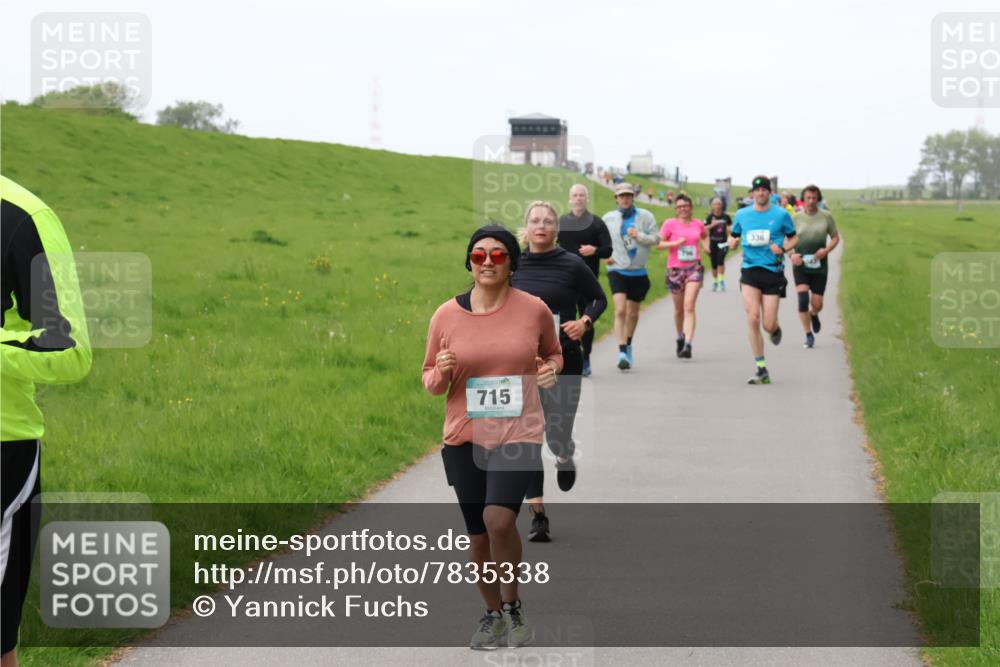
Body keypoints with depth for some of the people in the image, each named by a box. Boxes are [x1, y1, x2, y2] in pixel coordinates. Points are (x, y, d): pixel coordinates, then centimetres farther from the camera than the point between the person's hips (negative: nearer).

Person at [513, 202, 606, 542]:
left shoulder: (572, 265, -4)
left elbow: (599, 299, 8)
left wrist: (585, 322, -10)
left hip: (562, 361, -2)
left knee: (558, 436, 0)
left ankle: (565, 459, 40)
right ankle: (537, 515, 3)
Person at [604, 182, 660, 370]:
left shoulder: (645, 216, -1)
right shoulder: (608, 218, 1)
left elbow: (656, 238, -3)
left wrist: (639, 236, -19)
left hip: (638, 272, 2)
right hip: (617, 270, -1)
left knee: (633, 313, 13)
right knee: (620, 311, -18)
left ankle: (628, 346, 37)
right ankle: (622, 353, -21)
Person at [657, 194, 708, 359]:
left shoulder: (698, 224, 7)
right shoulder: (670, 224, -1)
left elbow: (705, 236, 29)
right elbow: (658, 243, -6)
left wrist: (706, 245, 9)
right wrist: (675, 243, -18)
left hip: (694, 268, 0)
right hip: (675, 269, 0)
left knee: (689, 306, -15)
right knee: (679, 309, 13)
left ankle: (688, 345, -22)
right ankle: (680, 337, 39)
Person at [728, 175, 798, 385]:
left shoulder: (781, 214, 1)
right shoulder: (742, 214, 7)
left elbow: (794, 238, 11)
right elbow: (734, 235, 20)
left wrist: (783, 248, -9)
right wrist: (732, 242, -4)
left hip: (773, 271, -1)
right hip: (750, 271, 1)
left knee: (768, 325, -5)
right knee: (753, 319, -13)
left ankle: (776, 329, 37)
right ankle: (761, 369, -5)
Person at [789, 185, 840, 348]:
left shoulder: (826, 216, 1)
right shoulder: (796, 218, 0)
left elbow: (835, 237, 9)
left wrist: (827, 250, -11)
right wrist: (791, 255, -13)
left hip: (819, 266, 1)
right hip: (800, 265, -1)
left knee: (817, 305, 3)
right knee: (803, 299, -15)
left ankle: (813, 315, 40)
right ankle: (809, 335, -2)